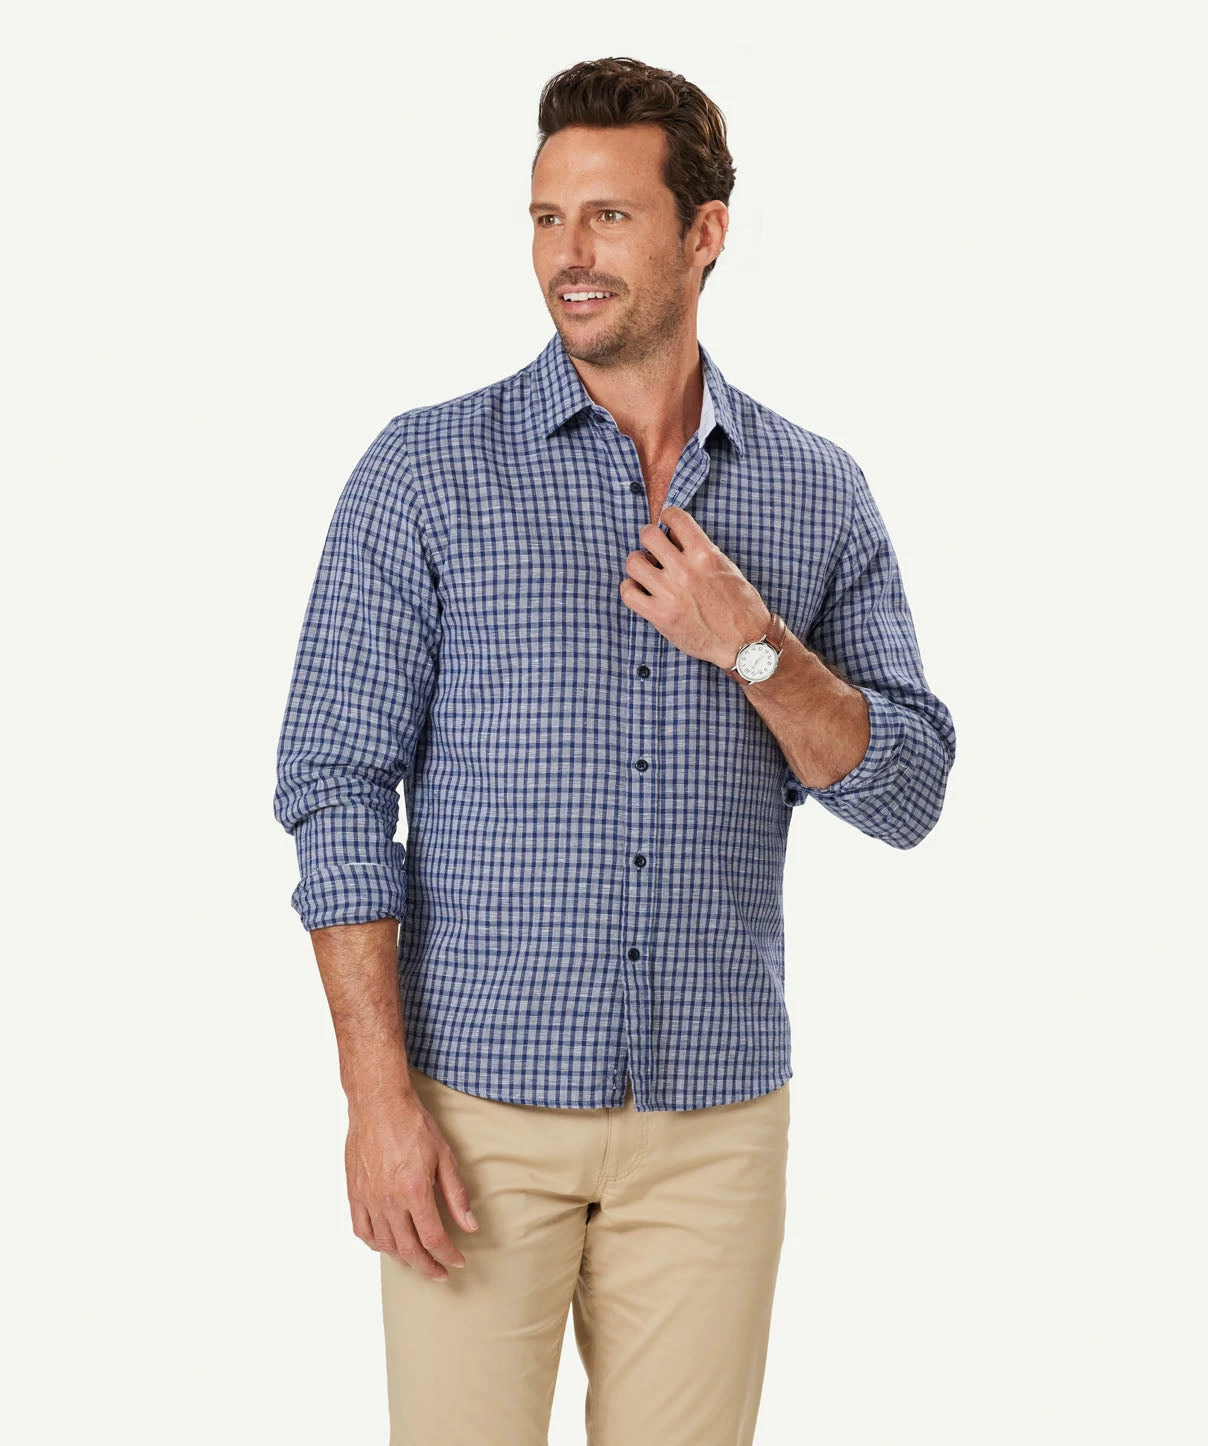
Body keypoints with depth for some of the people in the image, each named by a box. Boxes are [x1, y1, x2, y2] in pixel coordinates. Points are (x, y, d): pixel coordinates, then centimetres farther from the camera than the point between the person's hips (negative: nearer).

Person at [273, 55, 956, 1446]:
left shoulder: (818, 495, 6)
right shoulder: (425, 471, -2)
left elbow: (905, 794, 4)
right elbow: (335, 784, -5)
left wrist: (752, 647, -14)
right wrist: (379, 1093, -12)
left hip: (716, 1115, 2)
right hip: (481, 1101, -2)